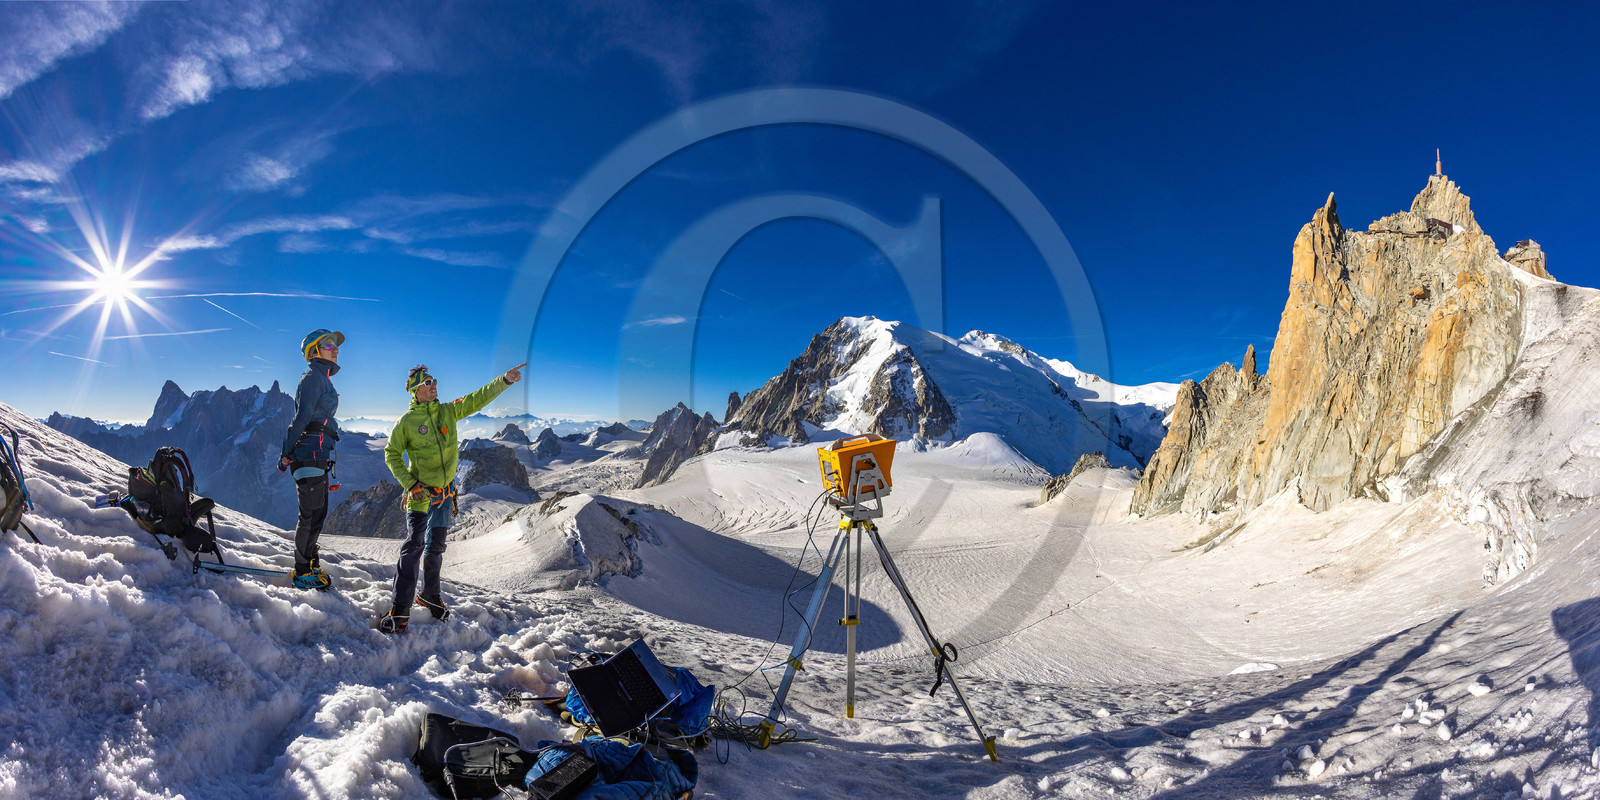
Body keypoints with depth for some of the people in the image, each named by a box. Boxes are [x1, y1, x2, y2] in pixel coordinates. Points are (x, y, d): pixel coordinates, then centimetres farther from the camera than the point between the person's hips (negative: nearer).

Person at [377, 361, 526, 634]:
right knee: (415, 544, -12)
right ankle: (400, 611, -7)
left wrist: (506, 379, -13)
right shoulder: (406, 422, -6)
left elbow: (478, 399, -2)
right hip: (421, 492, -4)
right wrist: (409, 483, -11)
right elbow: (392, 454, 0)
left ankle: (430, 595, 32)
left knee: (435, 547, 15)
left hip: (445, 491, 4)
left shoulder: (448, 411, 4)